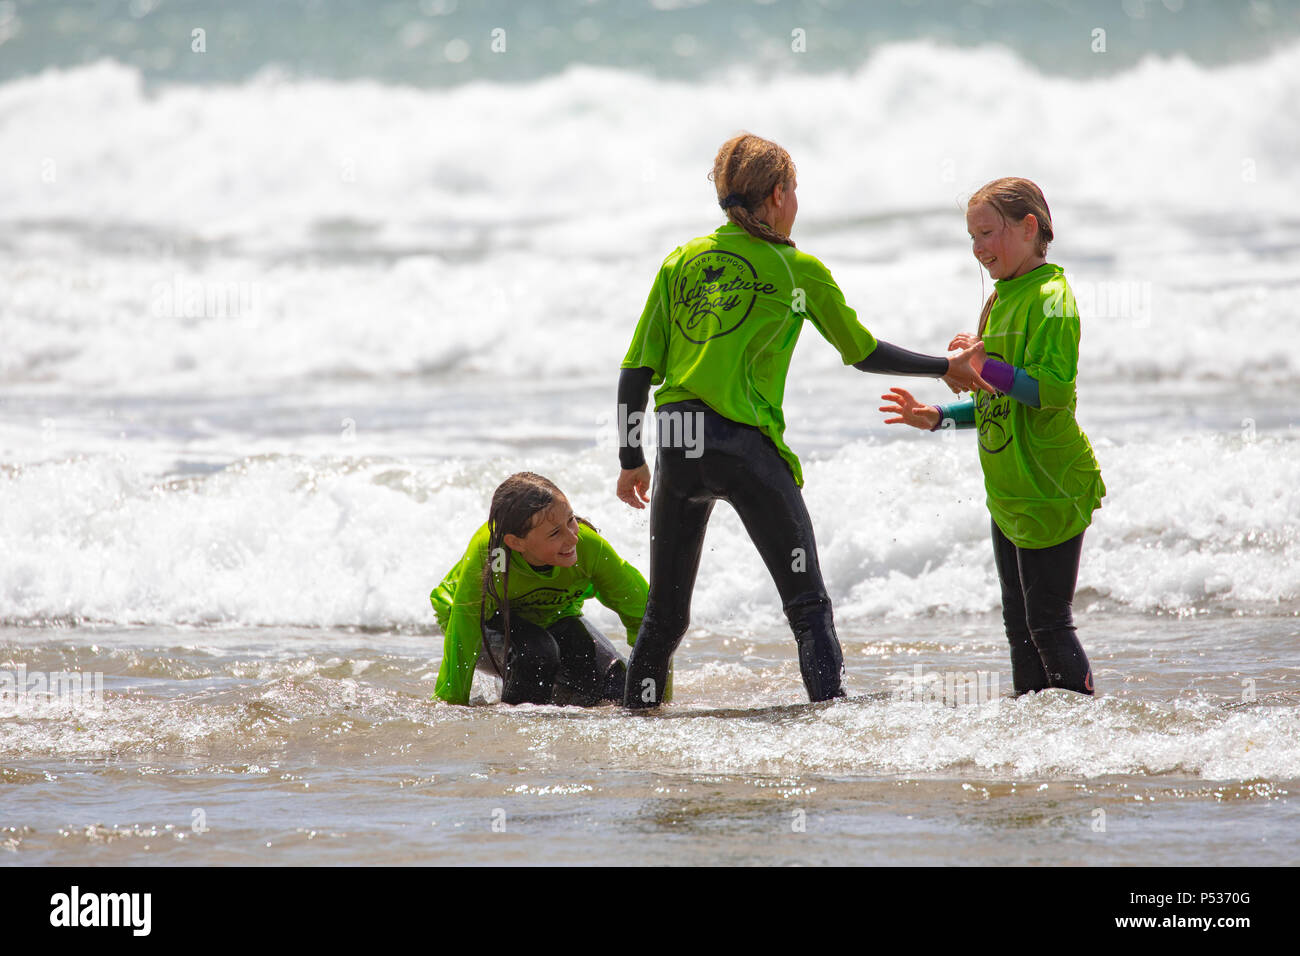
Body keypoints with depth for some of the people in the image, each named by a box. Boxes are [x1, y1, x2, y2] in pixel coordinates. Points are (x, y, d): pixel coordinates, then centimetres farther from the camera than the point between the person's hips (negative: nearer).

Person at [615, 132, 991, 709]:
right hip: (747, 446, -4)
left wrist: (631, 460, 16)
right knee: (807, 605, 2)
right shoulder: (798, 270, 4)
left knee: (665, 613, 14)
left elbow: (636, 370, 9)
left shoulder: (681, 261, 12)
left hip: (676, 446, 4)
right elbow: (864, 353, 13)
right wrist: (946, 370, 26)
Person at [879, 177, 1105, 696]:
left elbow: (1054, 389, -25)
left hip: (1050, 492, -10)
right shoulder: (1001, 301, 16)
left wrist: (988, 367, -29)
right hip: (1010, 495, 10)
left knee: (1048, 623, -6)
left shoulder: (1050, 298, -13)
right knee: (1019, 624, 14)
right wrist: (938, 417, 14)